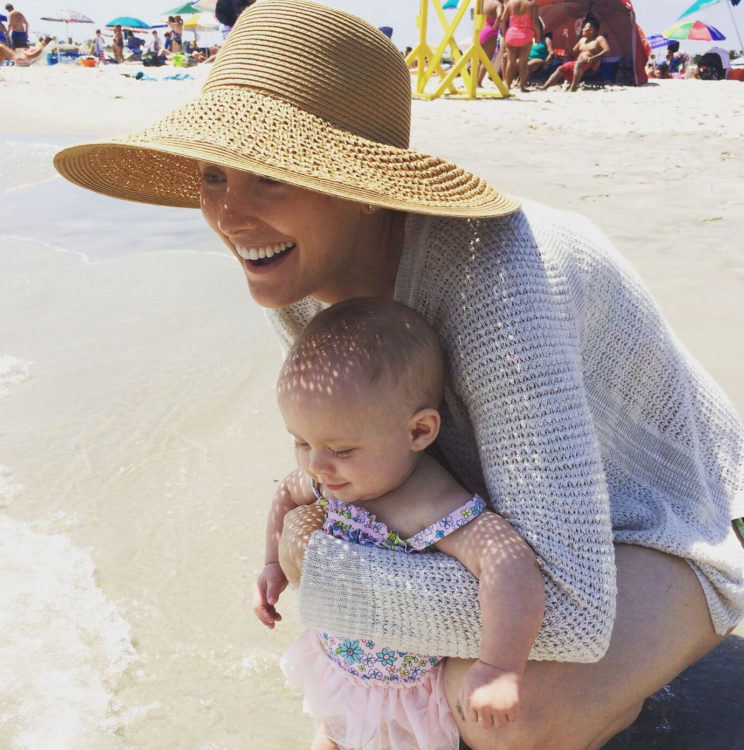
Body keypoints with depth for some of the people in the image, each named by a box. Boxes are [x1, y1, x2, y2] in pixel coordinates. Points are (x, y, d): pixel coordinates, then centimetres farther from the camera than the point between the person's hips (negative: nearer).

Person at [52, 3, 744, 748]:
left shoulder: (494, 277, -41)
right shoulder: (290, 276, -15)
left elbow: (569, 614, -44)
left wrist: (323, 568, -32)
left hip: (664, 530, -6)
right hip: (510, 491, 7)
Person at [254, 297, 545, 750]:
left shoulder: (428, 510, -42)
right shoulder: (332, 480, -18)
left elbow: (510, 563, -57)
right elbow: (289, 493, 6)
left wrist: (498, 669, -56)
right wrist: (276, 566, 1)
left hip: (408, 694, -7)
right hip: (339, 659, 7)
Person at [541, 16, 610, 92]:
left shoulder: (599, 39, 3)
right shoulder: (582, 40, 24)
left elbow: (607, 51, -13)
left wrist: (593, 58, -26)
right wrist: (567, 40, 13)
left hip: (590, 64, -7)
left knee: (578, 63, -39)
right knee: (561, 69, -13)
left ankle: (573, 88, -49)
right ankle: (544, 87, -25)